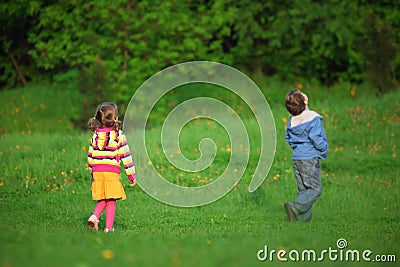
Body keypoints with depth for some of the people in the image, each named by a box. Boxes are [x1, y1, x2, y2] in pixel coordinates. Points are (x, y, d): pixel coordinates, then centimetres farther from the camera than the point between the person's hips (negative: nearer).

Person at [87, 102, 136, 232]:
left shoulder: (96, 134, 7)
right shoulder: (118, 135, -5)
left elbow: (90, 154, 12)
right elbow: (125, 155, -3)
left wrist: (92, 171, 24)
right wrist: (131, 174, 3)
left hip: (97, 171, 4)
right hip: (112, 171, -4)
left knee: (101, 200, 16)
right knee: (111, 201, 3)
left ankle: (94, 216, -8)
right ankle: (108, 227, 1)